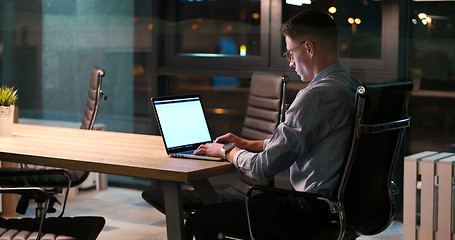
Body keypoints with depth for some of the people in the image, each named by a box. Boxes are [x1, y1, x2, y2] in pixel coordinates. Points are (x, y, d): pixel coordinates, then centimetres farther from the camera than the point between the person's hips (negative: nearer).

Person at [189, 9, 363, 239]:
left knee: (201, 219, -2)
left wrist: (227, 151, 1)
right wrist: (248, 144, 20)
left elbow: (263, 168, -18)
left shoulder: (316, 95, -23)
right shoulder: (353, 87, 8)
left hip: (312, 215, -10)